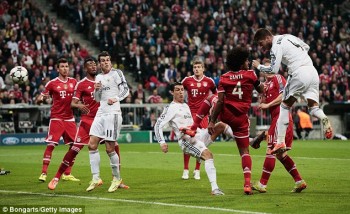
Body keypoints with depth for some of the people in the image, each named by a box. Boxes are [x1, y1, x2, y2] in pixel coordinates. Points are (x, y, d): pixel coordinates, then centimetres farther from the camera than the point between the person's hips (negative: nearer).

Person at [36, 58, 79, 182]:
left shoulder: (73, 82, 8)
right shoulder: (52, 83, -3)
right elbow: (38, 100, 0)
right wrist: (41, 98, -23)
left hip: (69, 118, 5)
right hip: (56, 118, -5)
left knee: (74, 146, 2)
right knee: (51, 145, -10)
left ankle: (67, 174, 12)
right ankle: (44, 173, -7)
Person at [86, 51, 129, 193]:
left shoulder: (116, 73, -1)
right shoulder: (99, 77, 18)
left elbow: (126, 90, -7)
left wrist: (116, 99, -24)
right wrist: (96, 90, 2)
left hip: (113, 113, -7)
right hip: (101, 113, 7)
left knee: (109, 149, -6)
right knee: (92, 145, -3)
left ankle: (117, 178, 9)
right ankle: (96, 178, 1)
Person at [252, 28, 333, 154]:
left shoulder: (276, 46, -5)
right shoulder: (287, 37, 20)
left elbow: (274, 70, -10)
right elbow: (306, 47, 29)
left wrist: (258, 66, 5)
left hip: (299, 73, -7)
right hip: (312, 71, 7)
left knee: (285, 106, 5)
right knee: (313, 107, 6)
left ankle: (280, 142, 2)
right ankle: (323, 119, -29)